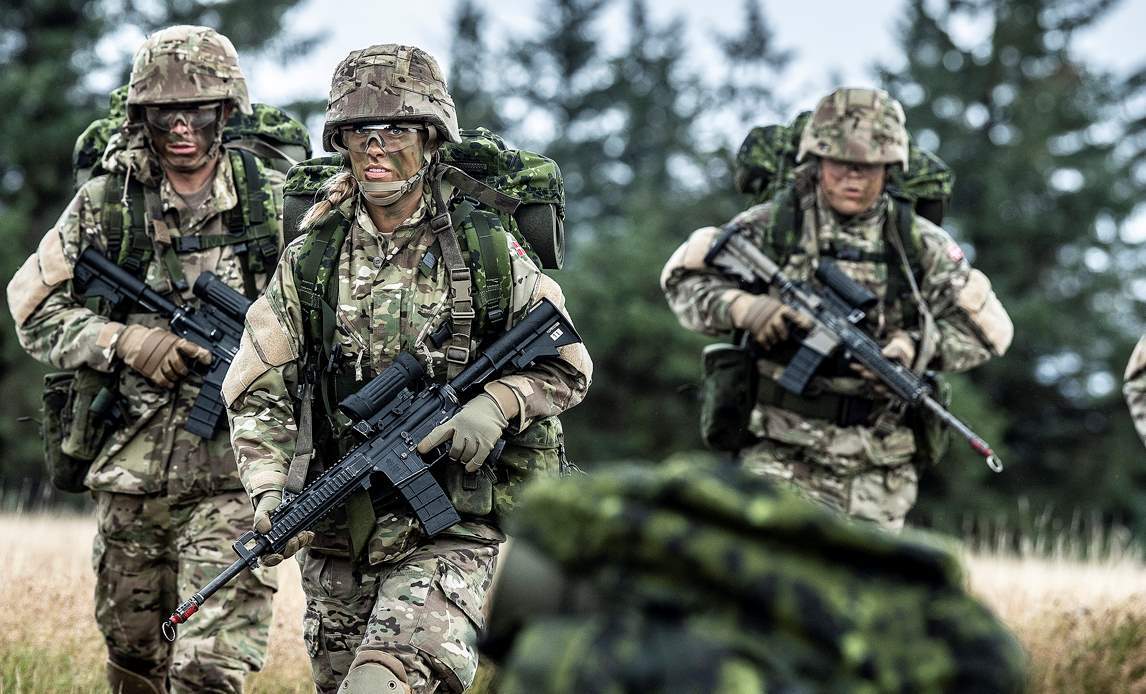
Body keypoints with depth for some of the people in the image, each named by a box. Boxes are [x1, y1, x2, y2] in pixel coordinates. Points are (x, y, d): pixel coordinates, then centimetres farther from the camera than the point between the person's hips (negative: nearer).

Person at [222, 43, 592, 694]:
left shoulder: (489, 252, -1)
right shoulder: (310, 261, 5)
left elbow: (568, 369, 6)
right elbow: (255, 392, 5)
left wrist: (497, 403, -13)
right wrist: (271, 491, -11)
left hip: (449, 538, -4)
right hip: (336, 539, 4)